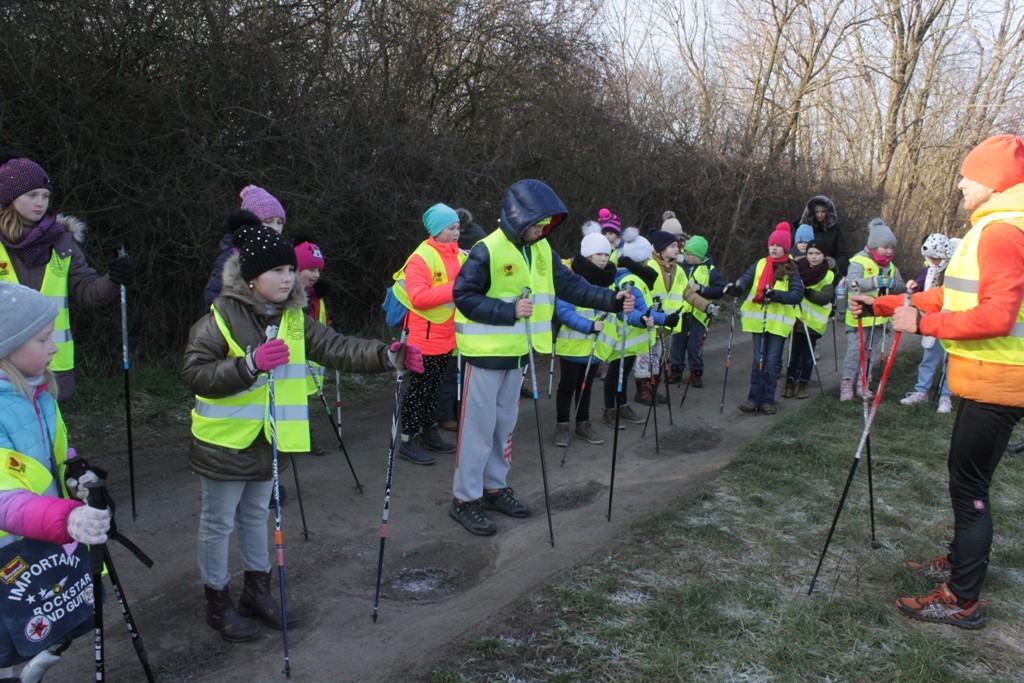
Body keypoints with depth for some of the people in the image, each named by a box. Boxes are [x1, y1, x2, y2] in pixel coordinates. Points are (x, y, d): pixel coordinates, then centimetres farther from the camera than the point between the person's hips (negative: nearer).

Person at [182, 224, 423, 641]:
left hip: (269, 442, 6)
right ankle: (217, 603, 26)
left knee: (256, 516, 21)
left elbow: (338, 350, -6)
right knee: (218, 524, 9)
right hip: (224, 442, -6)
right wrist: (250, 365, -35)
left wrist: (389, 355, -21)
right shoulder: (219, 319, -16)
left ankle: (257, 590, 37)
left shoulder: (295, 320, 1)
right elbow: (194, 373, -22)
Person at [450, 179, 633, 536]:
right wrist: (509, 312, -25)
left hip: (517, 353, 7)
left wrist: (611, 300, -8)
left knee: (505, 422, 16)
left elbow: (570, 285, 5)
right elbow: (463, 296, -17)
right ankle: (464, 499, 10)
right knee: (479, 425, -1)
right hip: (486, 351, -7)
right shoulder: (487, 250, -17)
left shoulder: (541, 250, 6)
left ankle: (494, 487, 31)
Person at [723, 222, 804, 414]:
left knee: (772, 362, 2)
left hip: (779, 321, -1)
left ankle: (767, 400, 10)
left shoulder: (792, 270, 3)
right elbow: (745, 280, -6)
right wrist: (735, 288, -28)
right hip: (758, 319, 1)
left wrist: (776, 295, -23)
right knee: (758, 360, 3)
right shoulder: (759, 265, 9)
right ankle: (754, 398, 7)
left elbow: (797, 295, -8)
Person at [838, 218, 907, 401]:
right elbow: (852, 282, -31)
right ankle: (847, 383, 5)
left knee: (870, 352, 12)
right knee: (854, 350, -4)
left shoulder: (891, 266, 12)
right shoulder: (859, 261, -12)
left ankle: (862, 383, 22)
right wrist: (874, 281, -47)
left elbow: (901, 288, 6)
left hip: (879, 317, 6)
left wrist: (893, 284, -17)